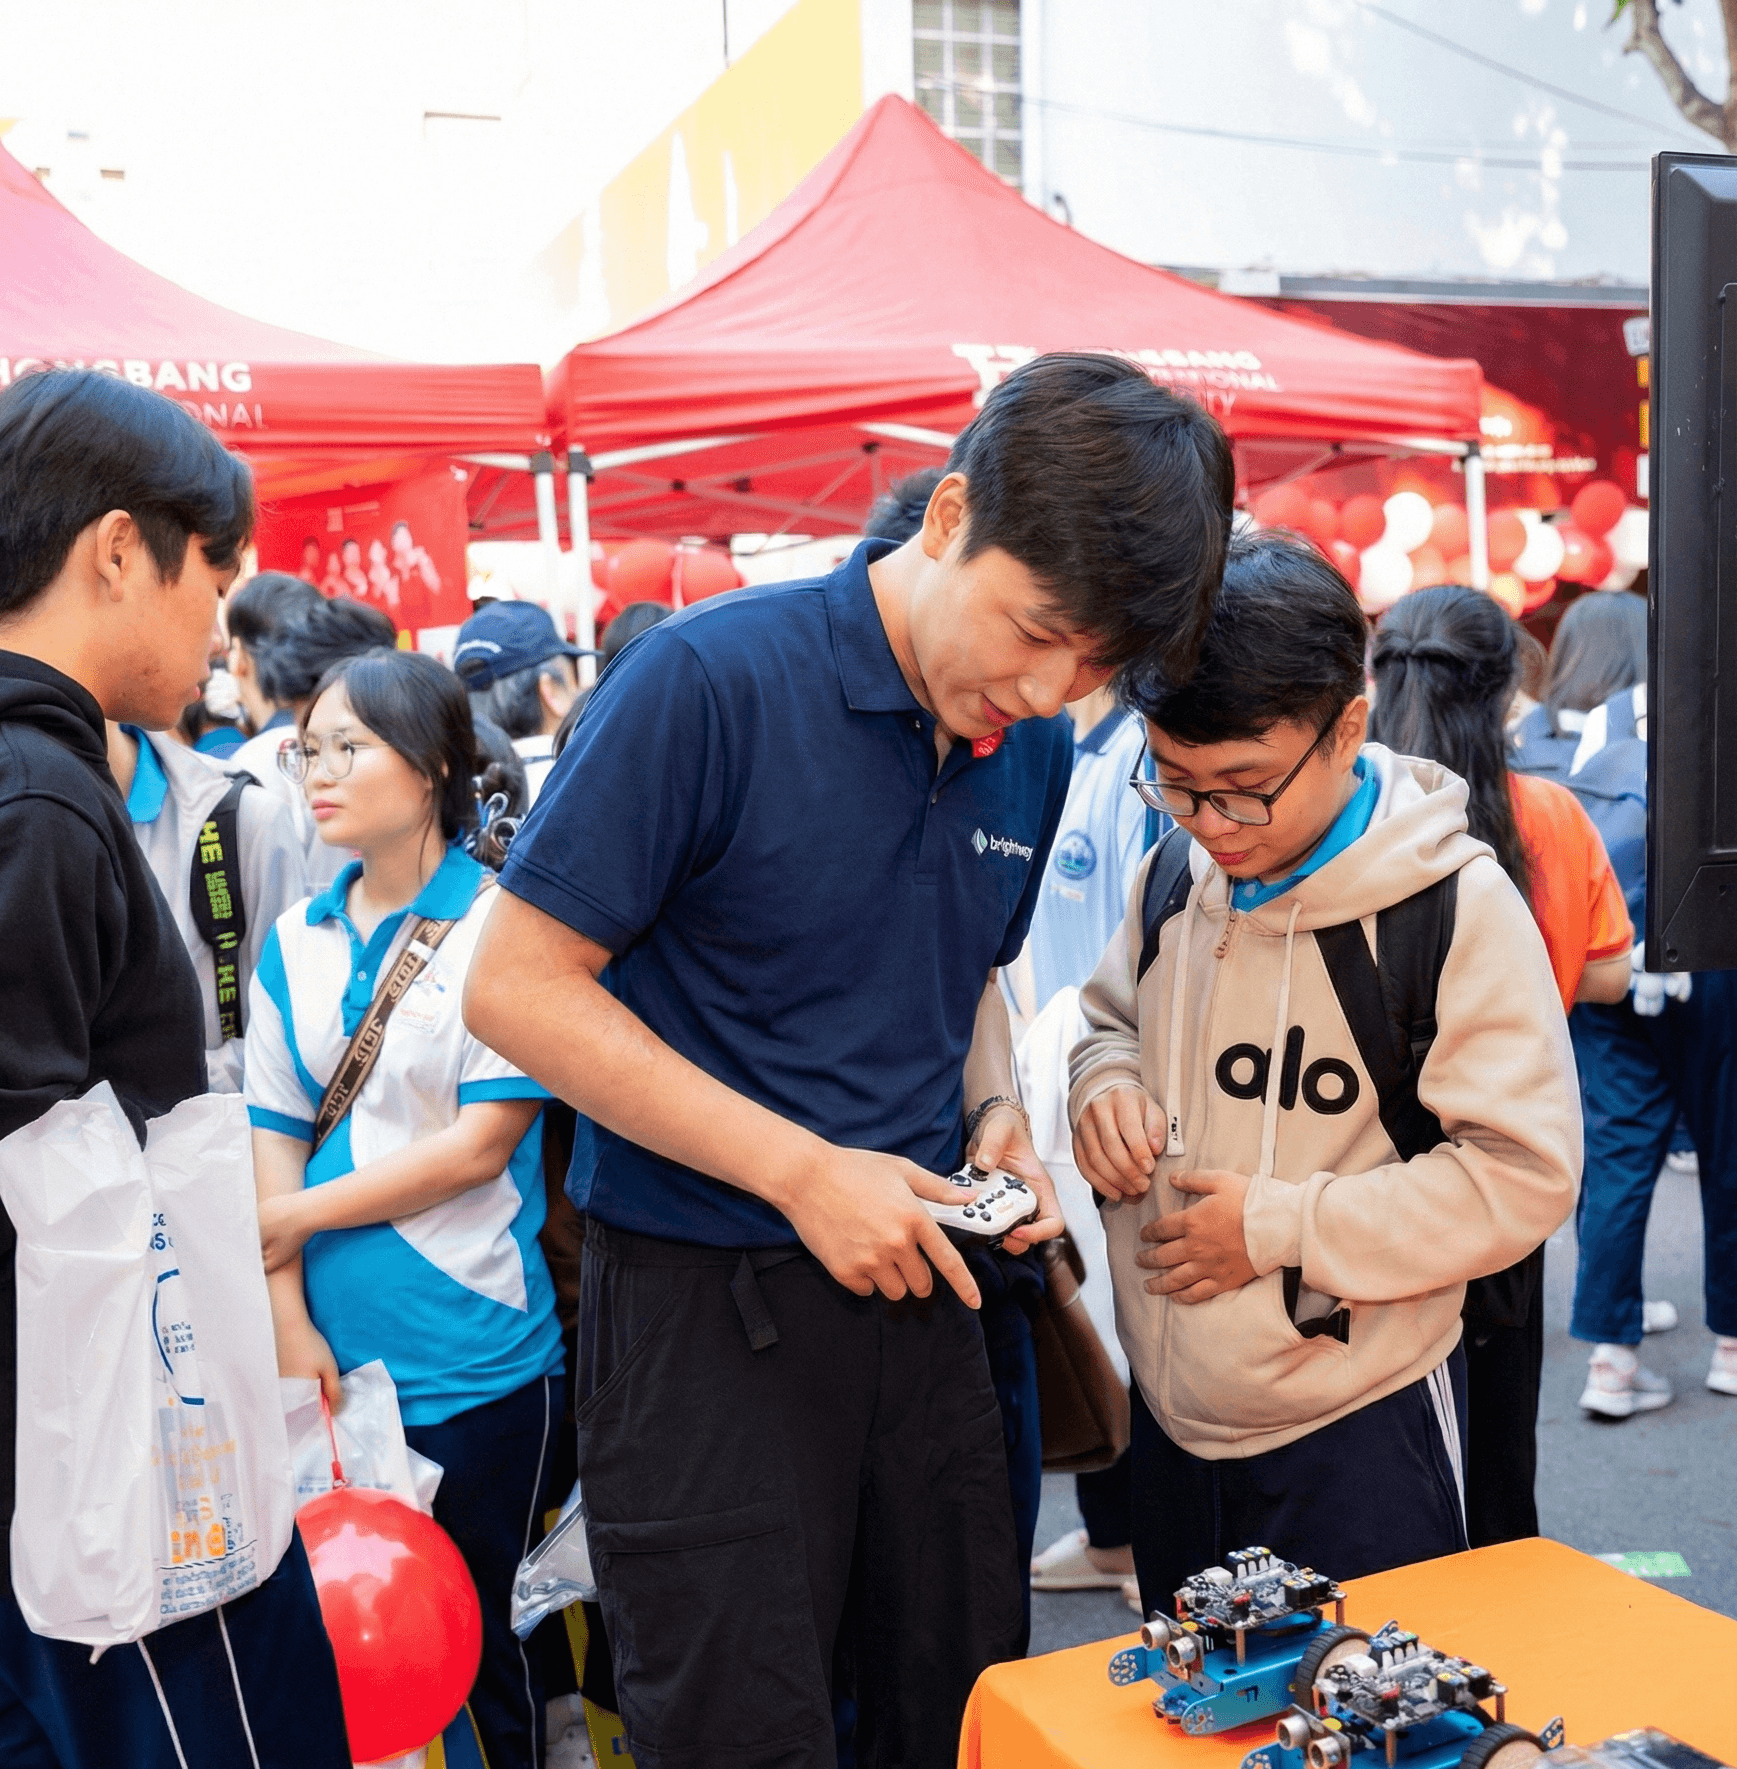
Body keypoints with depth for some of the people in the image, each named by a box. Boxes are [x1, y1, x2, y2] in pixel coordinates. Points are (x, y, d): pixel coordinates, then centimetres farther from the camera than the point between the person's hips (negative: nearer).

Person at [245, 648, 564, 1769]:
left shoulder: (501, 925, -8)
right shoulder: (297, 943, 7)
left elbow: (482, 1142, -13)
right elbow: (274, 1137, 5)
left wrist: (296, 1217, -9)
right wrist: (288, 1318, -5)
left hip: (474, 1356, -4)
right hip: (335, 1355, 4)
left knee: (473, 1631, 10)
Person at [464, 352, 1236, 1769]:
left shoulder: (1034, 744, 3)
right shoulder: (710, 679, -18)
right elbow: (516, 988, -17)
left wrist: (993, 1109, -2)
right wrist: (804, 1171, -19)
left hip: (913, 1282, 6)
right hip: (701, 1304, -6)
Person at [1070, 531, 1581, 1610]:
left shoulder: (1455, 906, -18)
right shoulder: (1180, 872, -1)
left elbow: (1523, 1174, -17)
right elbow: (1112, 1018, 17)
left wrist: (1279, 1226, -20)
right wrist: (1109, 1085, -7)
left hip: (1358, 1435, -6)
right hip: (1172, 1409, 6)